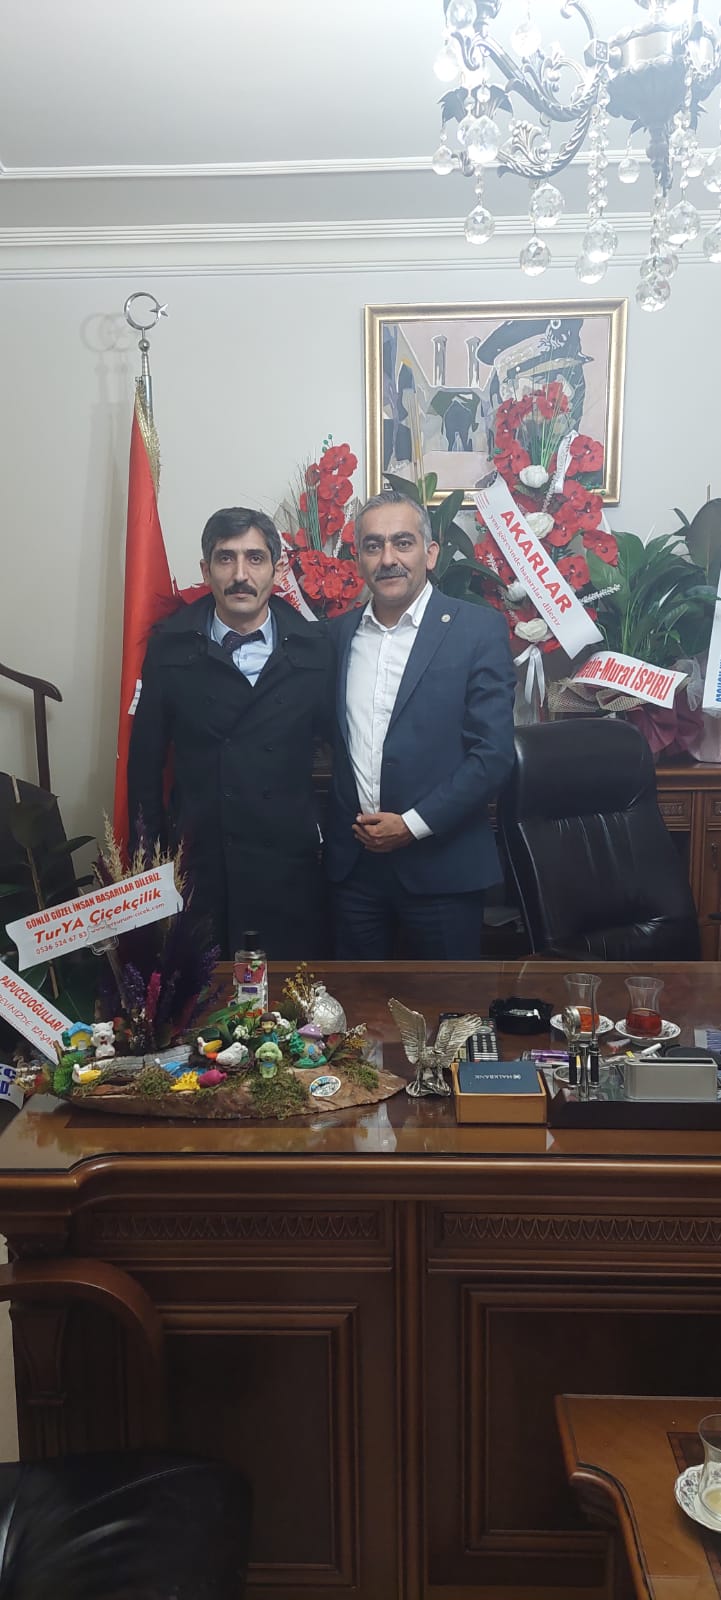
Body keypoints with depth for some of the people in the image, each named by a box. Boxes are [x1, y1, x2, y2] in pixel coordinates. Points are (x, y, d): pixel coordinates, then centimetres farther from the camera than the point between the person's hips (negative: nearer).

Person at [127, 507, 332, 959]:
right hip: (196, 860, 0)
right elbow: (146, 753, 4)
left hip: (287, 866, 0)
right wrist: (149, 838, 5)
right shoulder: (171, 645, 0)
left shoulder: (314, 646, -1)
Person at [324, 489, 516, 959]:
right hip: (353, 860, 4)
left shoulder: (479, 629, -7)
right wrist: (354, 824, 2)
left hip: (440, 863, -3)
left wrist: (413, 824, -13)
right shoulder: (341, 632, 8)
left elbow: (493, 753, -11)